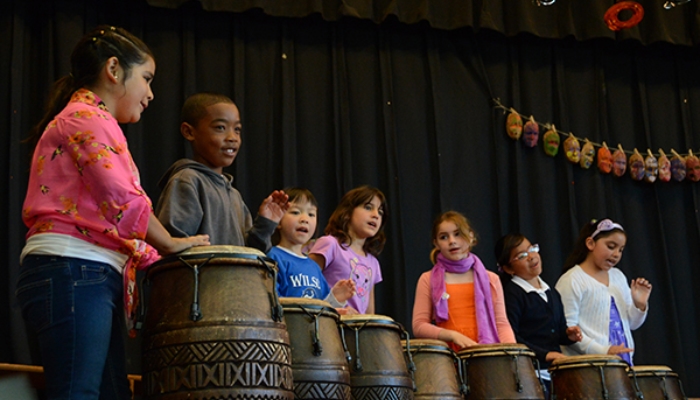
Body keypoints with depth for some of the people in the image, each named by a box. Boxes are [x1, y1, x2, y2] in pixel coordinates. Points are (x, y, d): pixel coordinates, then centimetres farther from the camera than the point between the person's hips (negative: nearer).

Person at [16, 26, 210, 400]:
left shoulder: (80, 118, 28)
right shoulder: (88, 118, -2)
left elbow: (113, 227, 24)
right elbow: (124, 202, -14)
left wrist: (161, 262, 18)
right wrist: (171, 246, -1)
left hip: (89, 280, 10)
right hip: (73, 272, -10)